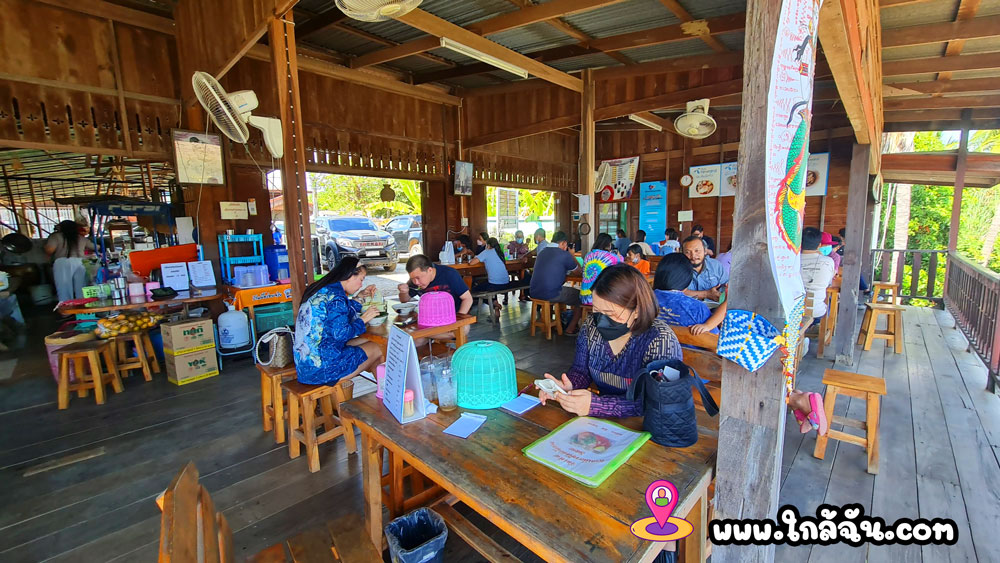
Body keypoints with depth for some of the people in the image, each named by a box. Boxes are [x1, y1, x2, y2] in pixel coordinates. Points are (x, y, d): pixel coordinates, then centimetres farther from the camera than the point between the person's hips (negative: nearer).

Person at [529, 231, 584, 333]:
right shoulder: (564, 254, -7)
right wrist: (572, 255, 22)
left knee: (566, 290, 33)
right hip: (550, 295, -8)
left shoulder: (542, 252, 14)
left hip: (534, 293, 8)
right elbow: (578, 270, 9)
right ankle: (570, 329, 14)